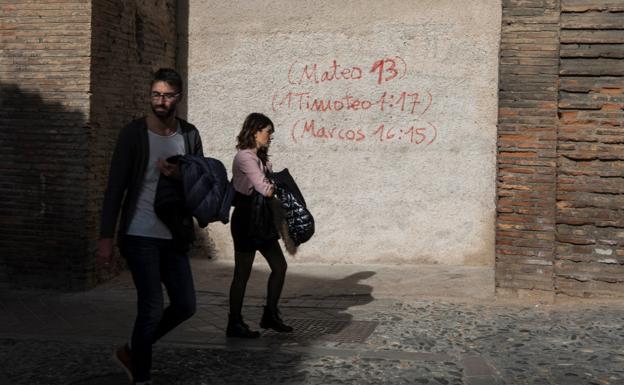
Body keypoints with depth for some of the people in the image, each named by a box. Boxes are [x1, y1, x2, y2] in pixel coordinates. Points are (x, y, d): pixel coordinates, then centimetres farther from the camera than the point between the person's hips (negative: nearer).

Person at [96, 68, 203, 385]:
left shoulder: (189, 135, 6)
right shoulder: (134, 133, -6)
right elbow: (115, 187, -7)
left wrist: (180, 175, -12)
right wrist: (106, 237, -12)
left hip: (174, 236, 5)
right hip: (140, 235, -5)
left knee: (185, 305, 7)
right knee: (152, 307, -7)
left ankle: (132, 352, 27)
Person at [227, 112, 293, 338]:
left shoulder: (260, 158, 14)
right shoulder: (245, 157, -15)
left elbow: (268, 188, 8)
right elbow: (265, 189, -22)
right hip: (246, 219, -9)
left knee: (279, 265, 10)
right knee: (243, 273, 0)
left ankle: (270, 315, 22)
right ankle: (234, 324, 11)